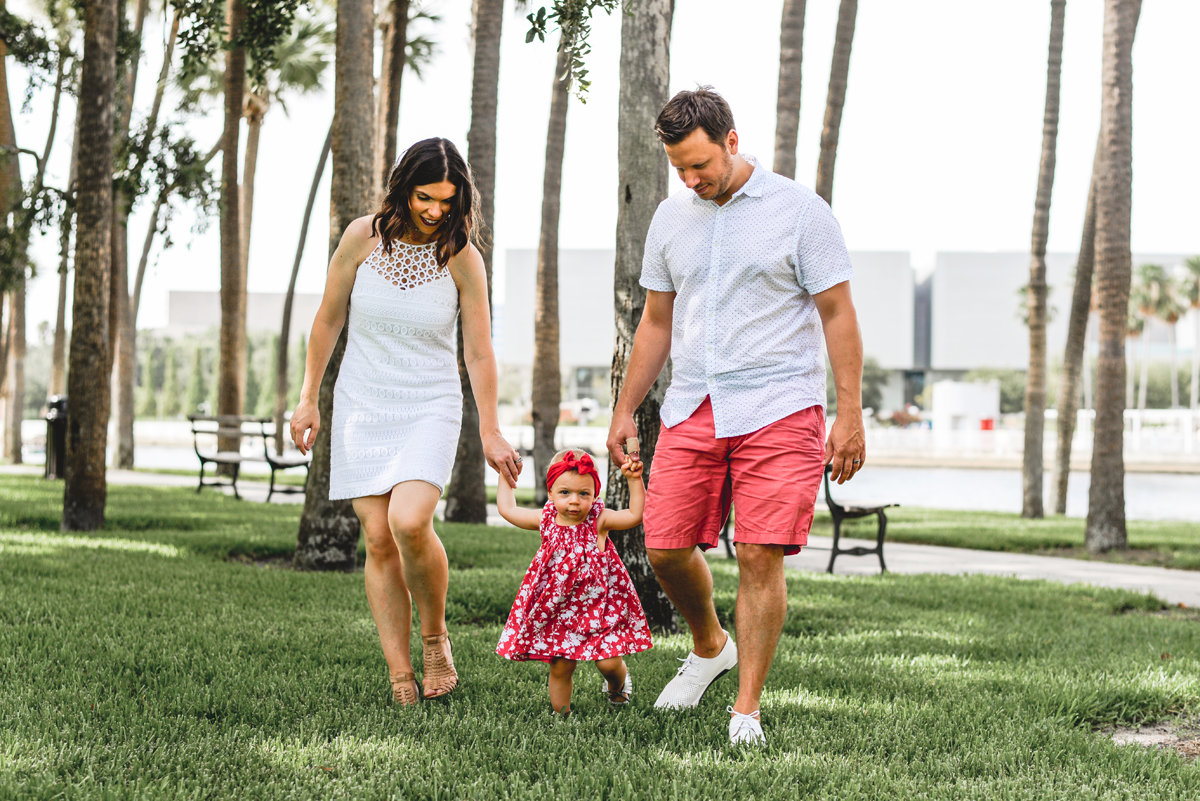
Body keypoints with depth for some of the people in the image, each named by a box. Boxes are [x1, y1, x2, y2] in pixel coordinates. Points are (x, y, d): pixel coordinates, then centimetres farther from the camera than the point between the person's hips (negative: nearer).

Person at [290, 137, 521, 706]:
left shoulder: (461, 258, -9)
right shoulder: (364, 237, -6)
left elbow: (478, 352, -3)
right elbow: (328, 319, 6)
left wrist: (490, 433, -2)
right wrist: (308, 398, 7)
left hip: (430, 407, -2)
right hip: (361, 404, 2)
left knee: (409, 522, -23)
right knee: (377, 538, -4)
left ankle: (435, 636, 3)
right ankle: (401, 678, 1)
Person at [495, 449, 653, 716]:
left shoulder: (598, 520, -9)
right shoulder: (546, 520, -3)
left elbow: (635, 514, -17)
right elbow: (507, 510, 9)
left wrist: (634, 481, -23)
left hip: (599, 607, -2)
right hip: (558, 611, 2)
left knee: (608, 662, -5)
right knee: (560, 667, 0)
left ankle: (618, 683, 31)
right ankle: (560, 712, 19)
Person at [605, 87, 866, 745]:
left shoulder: (800, 211, -3)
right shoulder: (671, 218, 11)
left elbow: (838, 316, -2)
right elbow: (656, 323, 19)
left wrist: (850, 415, -7)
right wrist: (625, 409, 16)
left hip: (778, 410, -4)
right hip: (691, 411, 5)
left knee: (759, 556, -9)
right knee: (664, 546, 0)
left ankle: (746, 708, 1)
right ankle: (709, 647, 29)